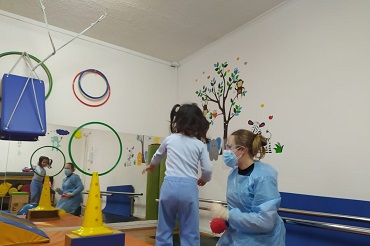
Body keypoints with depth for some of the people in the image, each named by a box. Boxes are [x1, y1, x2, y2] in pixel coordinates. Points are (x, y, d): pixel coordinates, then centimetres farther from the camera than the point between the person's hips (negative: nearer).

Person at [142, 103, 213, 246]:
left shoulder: (170, 139, 8)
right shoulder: (200, 145, 1)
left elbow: (157, 156, 26)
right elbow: (208, 170, -2)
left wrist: (151, 166, 49)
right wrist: (203, 180, 22)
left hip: (169, 186, 2)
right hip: (189, 188, -1)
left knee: (164, 230, 15)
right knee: (190, 233, 10)